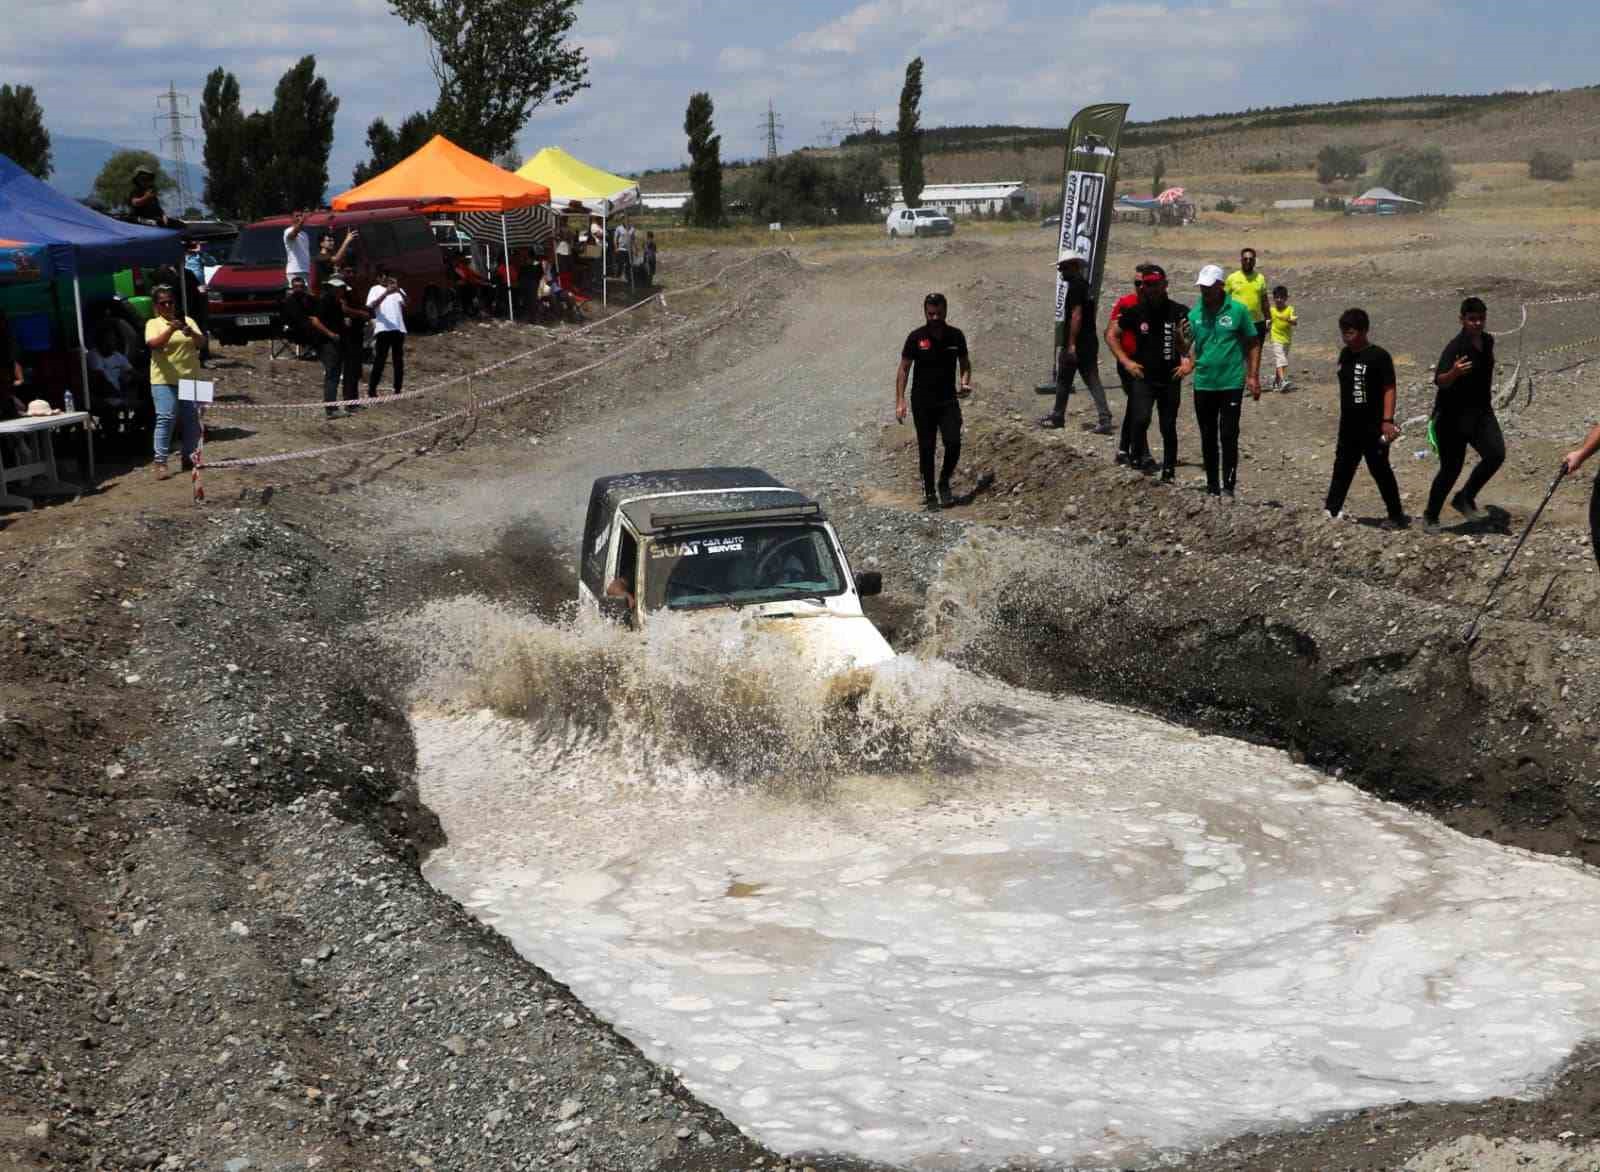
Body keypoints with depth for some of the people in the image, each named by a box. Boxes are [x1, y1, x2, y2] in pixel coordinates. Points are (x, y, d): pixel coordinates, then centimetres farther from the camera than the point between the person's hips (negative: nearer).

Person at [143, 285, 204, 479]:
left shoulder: (187, 321, 11)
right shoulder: (153, 324, 3)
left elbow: (201, 342, -2)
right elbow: (153, 344, -15)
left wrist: (191, 333, -24)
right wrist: (171, 329, -28)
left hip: (190, 378, 4)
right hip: (164, 380, -3)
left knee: (191, 419, 7)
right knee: (165, 418, -11)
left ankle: (188, 457, 20)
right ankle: (160, 462, -11)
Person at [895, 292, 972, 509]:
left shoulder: (956, 336, 1)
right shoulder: (916, 337, -5)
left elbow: (965, 363, 14)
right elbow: (904, 369, -2)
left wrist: (965, 382, -7)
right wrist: (900, 401, -10)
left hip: (948, 400, 1)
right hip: (922, 402, -1)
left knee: (953, 443, -13)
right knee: (926, 448, 3)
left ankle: (944, 482, 11)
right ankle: (929, 493, 15)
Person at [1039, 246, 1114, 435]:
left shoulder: (1075, 286, -14)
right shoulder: (1086, 285, 15)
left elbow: (1076, 315, -21)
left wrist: (1071, 344, -21)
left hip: (1076, 343, -8)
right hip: (1091, 342, 8)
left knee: (1063, 381, 6)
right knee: (1093, 381, 4)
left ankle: (1058, 417, 17)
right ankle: (1104, 419, -5)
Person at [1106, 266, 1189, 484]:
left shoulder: (1179, 312, -2)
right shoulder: (1135, 312, -1)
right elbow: (1111, 334, 8)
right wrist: (1126, 361, 0)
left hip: (1170, 378, 0)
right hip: (1143, 377, 0)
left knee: (1168, 428, 6)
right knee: (1140, 420, -20)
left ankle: (1169, 472, 19)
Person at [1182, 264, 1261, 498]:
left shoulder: (1238, 311, -4)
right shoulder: (1195, 314, 4)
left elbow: (1253, 344, 1)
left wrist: (1253, 376, -5)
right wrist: (1188, 361, -9)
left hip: (1231, 384, -4)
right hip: (1203, 384, 4)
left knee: (1228, 437, -4)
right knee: (1208, 438, 10)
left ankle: (1229, 486, 2)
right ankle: (1212, 486, 20)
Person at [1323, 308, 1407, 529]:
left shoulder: (1379, 356, -14)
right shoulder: (1345, 355, 8)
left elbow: (1389, 389, -16)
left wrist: (1387, 420, -22)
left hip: (1373, 427, -7)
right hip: (1349, 426, 7)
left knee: (1380, 470, 0)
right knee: (1342, 467, 13)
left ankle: (1397, 515, 10)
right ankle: (1332, 509, 23)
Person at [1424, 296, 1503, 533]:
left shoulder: (1488, 341, 5)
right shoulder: (1455, 347, -19)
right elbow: (1440, 382, -30)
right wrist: (1454, 373, -50)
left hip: (1481, 411, 6)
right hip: (1454, 416, -6)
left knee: (1496, 453, -13)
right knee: (1451, 468, -2)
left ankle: (1465, 498, 7)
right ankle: (1431, 516, 18)